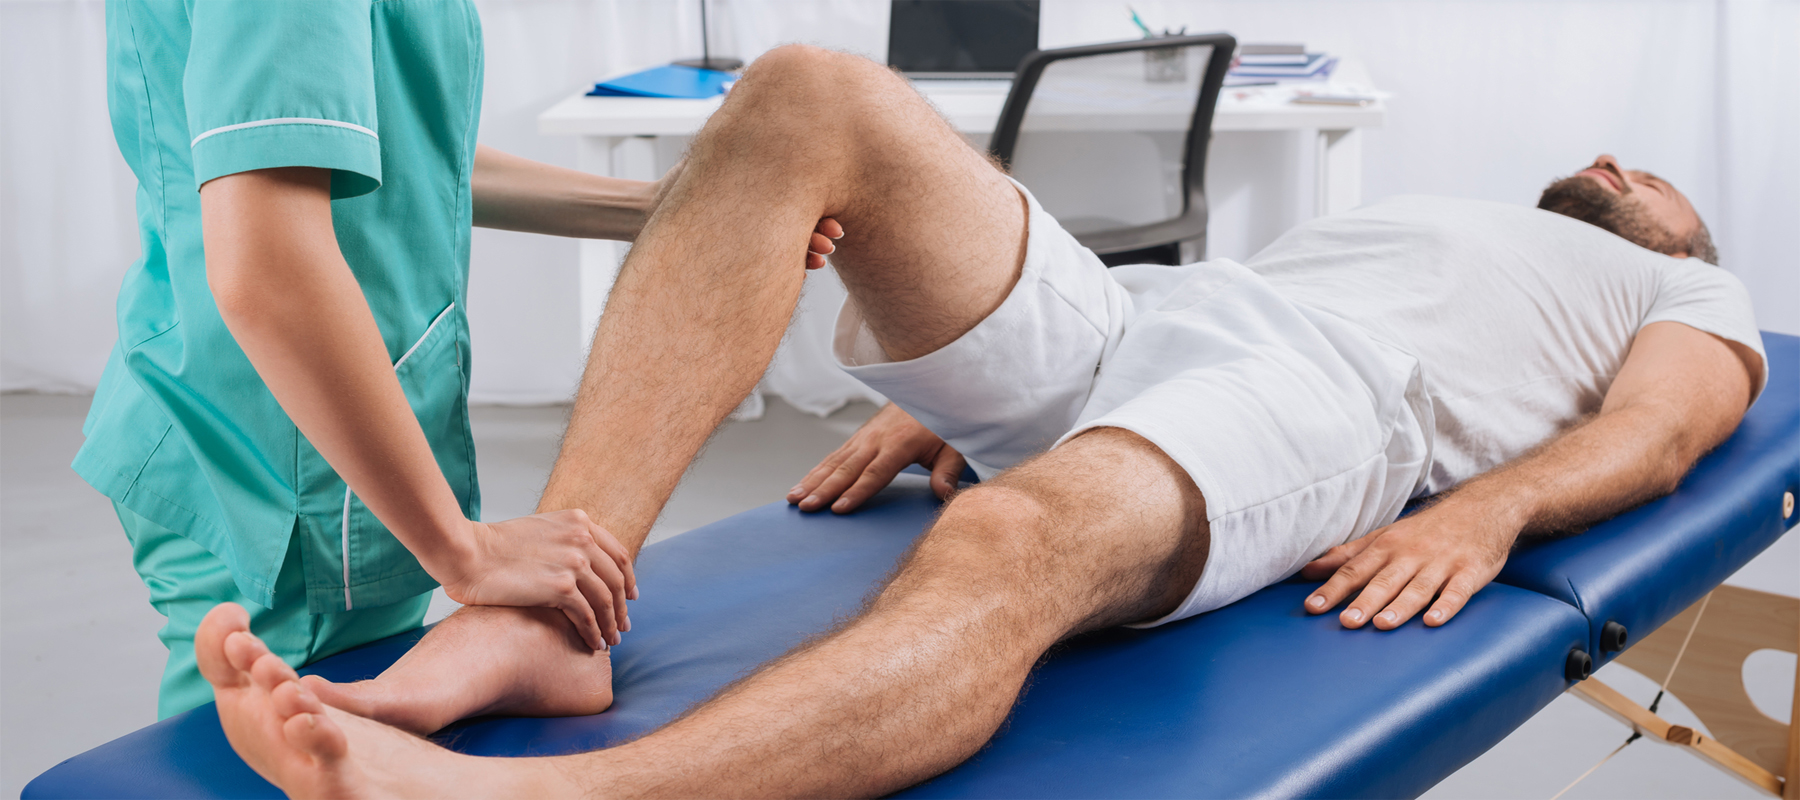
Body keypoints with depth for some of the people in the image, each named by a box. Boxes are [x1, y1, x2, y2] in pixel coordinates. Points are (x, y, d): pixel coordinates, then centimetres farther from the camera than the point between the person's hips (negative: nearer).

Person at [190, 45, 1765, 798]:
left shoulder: (1697, 300, 34)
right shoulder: (1408, 227, 45)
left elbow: (1654, 430, 8)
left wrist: (1489, 505, -15)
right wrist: (939, 398, 13)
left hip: (1324, 395, -5)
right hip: (1126, 311, 6)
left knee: (1016, 544, -40)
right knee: (812, 96, -19)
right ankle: (540, 613, -33)